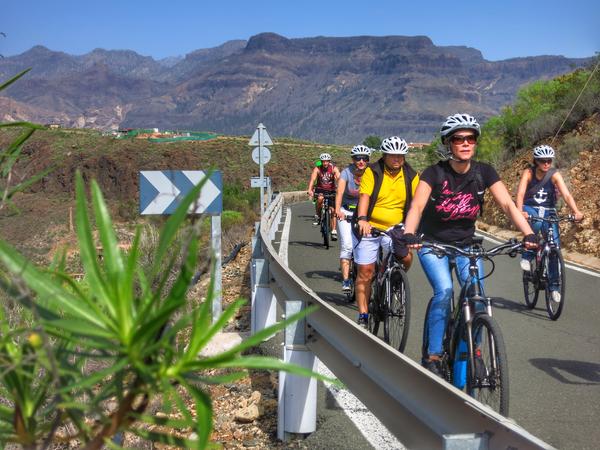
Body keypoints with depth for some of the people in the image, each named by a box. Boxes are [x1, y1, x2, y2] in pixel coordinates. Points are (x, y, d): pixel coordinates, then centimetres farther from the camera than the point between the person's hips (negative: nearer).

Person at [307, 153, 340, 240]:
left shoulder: (334, 169, -14)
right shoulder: (317, 169, -14)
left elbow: (339, 179, -28)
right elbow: (312, 179, -27)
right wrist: (310, 190, -45)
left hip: (331, 190, 0)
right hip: (320, 189, 0)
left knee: (333, 210, -8)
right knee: (320, 198, -34)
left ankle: (333, 231, -3)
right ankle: (317, 215, -10)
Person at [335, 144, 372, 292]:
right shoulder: (347, 172, -14)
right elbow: (339, 192, -26)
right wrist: (337, 210, -42)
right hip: (346, 212, -2)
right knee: (347, 245, -15)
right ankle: (346, 280, -15)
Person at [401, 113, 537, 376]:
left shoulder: (484, 172, -9)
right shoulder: (434, 173, -17)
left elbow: (507, 204, -18)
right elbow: (417, 206, -30)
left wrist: (528, 233, -33)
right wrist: (409, 235, -49)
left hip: (465, 245, 3)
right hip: (433, 244, -3)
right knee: (444, 290, -24)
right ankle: (432, 357, -13)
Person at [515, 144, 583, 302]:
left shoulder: (554, 174, -13)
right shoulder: (528, 173, -13)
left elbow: (566, 195, -24)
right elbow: (520, 193, -27)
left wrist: (576, 211, -42)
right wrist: (520, 211, -45)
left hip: (548, 211, 1)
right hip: (530, 209, -1)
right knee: (536, 223, -37)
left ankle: (554, 285, 1)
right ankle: (527, 256, -15)